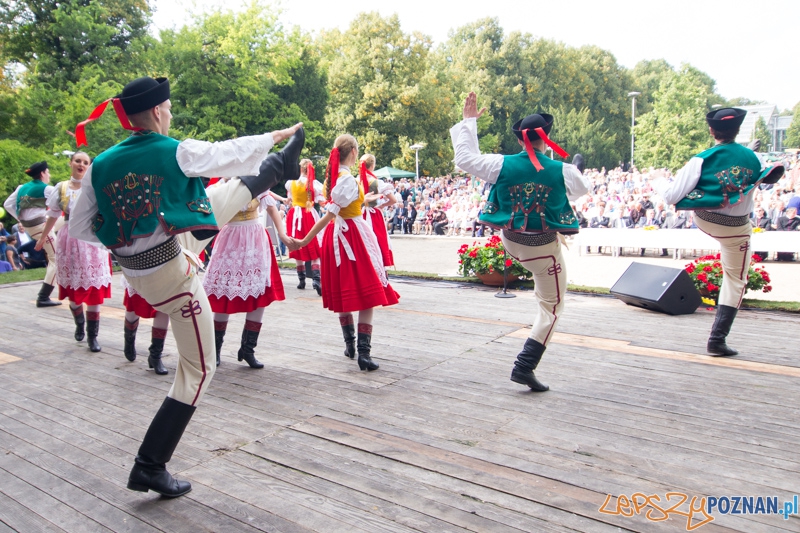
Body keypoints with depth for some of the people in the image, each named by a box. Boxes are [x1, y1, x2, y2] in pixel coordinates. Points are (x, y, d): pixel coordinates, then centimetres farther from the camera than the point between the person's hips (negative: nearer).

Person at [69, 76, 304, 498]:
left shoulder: (100, 165, -2)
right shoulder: (178, 152, -18)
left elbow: (78, 229, 3)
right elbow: (234, 152, -3)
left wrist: (126, 235, 16)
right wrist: (278, 134, 13)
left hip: (135, 270, 7)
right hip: (171, 274, -7)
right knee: (198, 369, 9)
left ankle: (281, 166, 46)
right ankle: (149, 467, 13)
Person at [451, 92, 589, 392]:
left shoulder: (503, 165, -13)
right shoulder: (561, 171, -14)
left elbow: (464, 158, 0)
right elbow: (582, 188, 9)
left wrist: (468, 122, 9)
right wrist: (576, 171, 32)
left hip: (511, 242, 4)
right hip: (544, 248, -3)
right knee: (551, 306, 9)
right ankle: (524, 366, 3)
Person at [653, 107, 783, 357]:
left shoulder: (701, 160, -16)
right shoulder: (751, 157, -4)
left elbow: (672, 196, -17)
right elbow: (770, 178, 18)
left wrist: (659, 182, 3)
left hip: (703, 221, -1)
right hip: (736, 228, 1)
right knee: (735, 281, 10)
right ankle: (717, 339, 8)